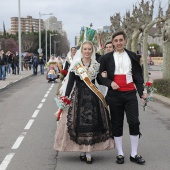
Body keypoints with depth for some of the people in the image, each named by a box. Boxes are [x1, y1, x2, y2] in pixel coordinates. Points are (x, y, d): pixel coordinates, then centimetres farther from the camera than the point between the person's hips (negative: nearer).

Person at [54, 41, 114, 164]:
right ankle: (82, 151, 12)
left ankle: (89, 153, 5)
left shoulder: (97, 65, 6)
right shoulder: (75, 65, 1)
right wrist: (66, 98, -6)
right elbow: (70, 83, -1)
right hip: (78, 97, -1)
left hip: (93, 98, 1)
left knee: (92, 124, -2)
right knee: (79, 124, 0)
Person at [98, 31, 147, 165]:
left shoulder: (132, 56, 7)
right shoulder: (107, 58, 4)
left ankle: (134, 154, 11)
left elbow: (138, 75, 7)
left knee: (134, 122, -2)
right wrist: (110, 83, -15)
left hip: (130, 94, 1)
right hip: (114, 95, 0)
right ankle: (120, 154, 17)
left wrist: (142, 92, -3)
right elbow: (100, 76, 4)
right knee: (117, 124, 6)